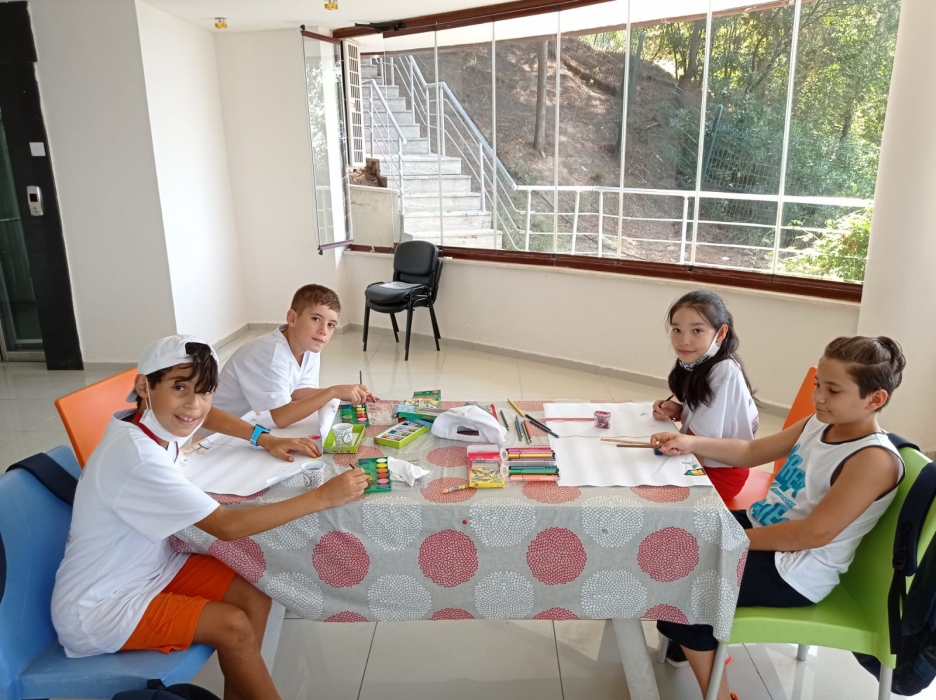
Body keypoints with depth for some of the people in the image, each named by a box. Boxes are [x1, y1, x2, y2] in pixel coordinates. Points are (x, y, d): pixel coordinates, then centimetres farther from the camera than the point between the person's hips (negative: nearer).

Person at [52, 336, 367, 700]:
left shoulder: (155, 418, -8)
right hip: (97, 608, -8)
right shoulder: (137, 457, -33)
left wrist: (265, 440, 1)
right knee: (233, 626, -16)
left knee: (254, 599, -5)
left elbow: (204, 414, 17)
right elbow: (228, 527, -31)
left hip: (151, 565, 8)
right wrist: (321, 497, -29)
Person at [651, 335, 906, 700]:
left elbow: (815, 533, -27)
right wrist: (691, 443, -8)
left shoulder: (875, 460, -24)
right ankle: (702, 644, 27)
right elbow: (751, 452, 7)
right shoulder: (819, 424, 1)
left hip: (793, 572, -9)